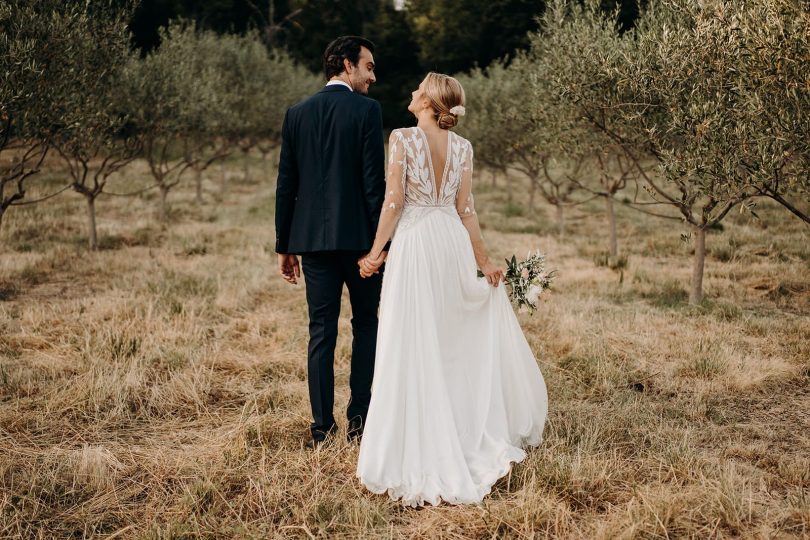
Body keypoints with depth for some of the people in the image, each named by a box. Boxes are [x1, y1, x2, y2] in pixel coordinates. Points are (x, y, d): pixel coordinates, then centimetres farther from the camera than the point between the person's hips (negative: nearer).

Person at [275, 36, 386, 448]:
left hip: (312, 239, 3)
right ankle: (359, 418, 11)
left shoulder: (297, 113, 7)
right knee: (366, 324, 12)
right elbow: (374, 182, -11)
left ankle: (322, 427, 7)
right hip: (357, 236, -3)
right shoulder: (366, 110, -6)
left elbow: (286, 185, 7)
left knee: (321, 332, 6)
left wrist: (284, 246, 12)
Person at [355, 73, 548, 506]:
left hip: (414, 244, -5)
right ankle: (466, 434, 26)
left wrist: (377, 250, -5)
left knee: (416, 345, -1)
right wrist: (483, 259, 9)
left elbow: (394, 201, -11)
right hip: (453, 243, 5)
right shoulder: (462, 147, 5)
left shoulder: (402, 138, -8)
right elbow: (466, 208, 4)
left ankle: (420, 453, 3)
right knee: (455, 343, 17)